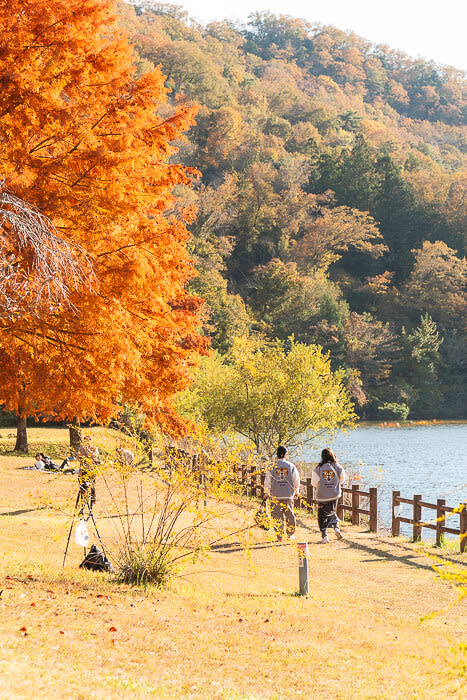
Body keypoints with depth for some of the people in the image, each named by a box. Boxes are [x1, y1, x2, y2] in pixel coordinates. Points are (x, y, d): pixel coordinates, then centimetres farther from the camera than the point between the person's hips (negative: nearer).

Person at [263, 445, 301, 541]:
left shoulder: (272, 466, -2)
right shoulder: (291, 466, 1)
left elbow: (267, 481, -1)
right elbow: (296, 480, 8)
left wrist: (266, 493, 10)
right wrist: (296, 492, 24)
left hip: (276, 495, -1)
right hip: (288, 495, 1)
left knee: (277, 515, 1)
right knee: (289, 515, 14)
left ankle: (280, 535, -6)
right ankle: (290, 534, 23)